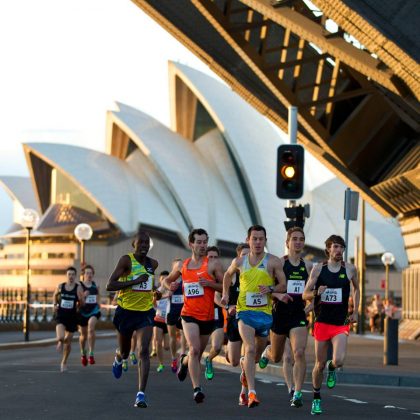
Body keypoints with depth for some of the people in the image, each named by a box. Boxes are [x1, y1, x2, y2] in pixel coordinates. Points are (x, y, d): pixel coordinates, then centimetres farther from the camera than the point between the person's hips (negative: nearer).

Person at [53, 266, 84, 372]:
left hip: (72, 316, 0)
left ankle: (64, 362, 29)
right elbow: (55, 295, 20)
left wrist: (80, 299, -24)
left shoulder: (78, 288, -6)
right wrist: (55, 304, 5)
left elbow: (82, 303, -4)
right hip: (61, 315, 0)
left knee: (68, 341, 9)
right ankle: (60, 342, 16)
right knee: (60, 338, -23)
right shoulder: (60, 286, 0)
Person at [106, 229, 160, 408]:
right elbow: (109, 286, -19)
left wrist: (155, 293, 11)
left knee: (143, 351, -15)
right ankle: (119, 358, 55)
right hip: (126, 311, -2)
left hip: (145, 312, 2)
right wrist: (135, 281, -25)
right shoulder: (126, 260, -11)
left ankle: (141, 394, -18)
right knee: (125, 352, 16)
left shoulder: (153, 264, 5)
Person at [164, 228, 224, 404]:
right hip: (189, 315, -1)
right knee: (194, 349, -20)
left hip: (208, 316, 1)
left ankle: (184, 362, 49)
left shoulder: (213, 264, -1)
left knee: (198, 353, 14)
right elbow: (168, 280, 26)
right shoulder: (181, 266, 7)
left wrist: (210, 284, -16)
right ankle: (197, 388, -19)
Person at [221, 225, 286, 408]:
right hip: (245, 310, -1)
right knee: (250, 349, -19)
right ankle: (251, 392, -24)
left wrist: (271, 289, -19)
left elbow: (283, 285, 0)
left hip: (265, 312, 1)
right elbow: (228, 275, 25)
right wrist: (225, 294, 13)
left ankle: (246, 370, 52)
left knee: (259, 350, 17)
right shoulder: (239, 262, 5)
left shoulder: (273, 262, -2)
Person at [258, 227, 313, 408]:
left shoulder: (308, 266, 7)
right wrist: (277, 295, -22)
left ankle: (297, 394, -13)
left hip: (299, 315, 2)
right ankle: (267, 352, 51)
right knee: (276, 357, 14)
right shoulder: (278, 263, -4)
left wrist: (310, 306, 4)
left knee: (299, 353, -18)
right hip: (280, 313, -1)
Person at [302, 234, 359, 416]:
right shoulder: (318, 268, -1)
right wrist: (316, 293, -20)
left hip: (341, 324, 0)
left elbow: (356, 288, 20)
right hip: (321, 322, 0)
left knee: (338, 360, -19)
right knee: (320, 364, 5)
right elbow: (305, 294, 2)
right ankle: (316, 398, 25)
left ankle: (332, 368, 19)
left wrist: (355, 311, 13)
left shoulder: (350, 269, 1)